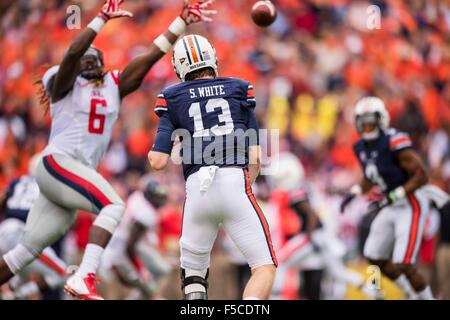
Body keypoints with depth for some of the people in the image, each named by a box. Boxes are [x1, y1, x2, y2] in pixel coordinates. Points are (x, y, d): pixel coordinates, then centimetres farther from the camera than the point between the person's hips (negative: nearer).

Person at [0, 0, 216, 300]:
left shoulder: (114, 86, 16)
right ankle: (84, 278, -35)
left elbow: (152, 55, 12)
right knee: (113, 205, -25)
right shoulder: (65, 85, 1)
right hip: (57, 163, -7)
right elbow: (72, 52, -20)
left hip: (77, 174, 7)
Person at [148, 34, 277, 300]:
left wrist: (152, 154, 27)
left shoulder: (174, 99, 12)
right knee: (264, 267, 2)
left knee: (193, 272, 20)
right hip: (235, 181, -1)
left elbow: (158, 162, 5)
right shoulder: (239, 90, 14)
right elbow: (255, 157, 11)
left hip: (197, 188, 1)